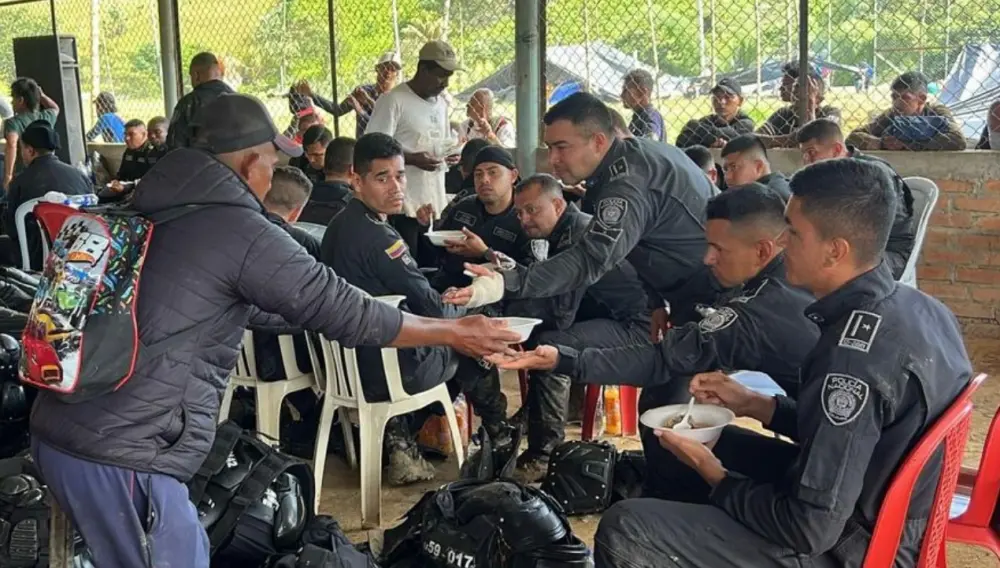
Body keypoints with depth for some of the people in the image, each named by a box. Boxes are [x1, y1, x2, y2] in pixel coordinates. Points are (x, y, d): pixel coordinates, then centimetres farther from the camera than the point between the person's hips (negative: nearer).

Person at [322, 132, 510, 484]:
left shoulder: (341, 225, 5)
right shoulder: (377, 237, -24)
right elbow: (431, 307, -17)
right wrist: (464, 310, 3)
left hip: (349, 363, 8)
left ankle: (400, 439, 16)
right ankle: (500, 437, 35)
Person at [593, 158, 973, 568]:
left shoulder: (856, 355, -30)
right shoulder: (916, 306, -2)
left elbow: (810, 530, -26)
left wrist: (719, 480, -11)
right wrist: (757, 405, 8)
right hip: (887, 520, 10)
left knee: (622, 530, -15)